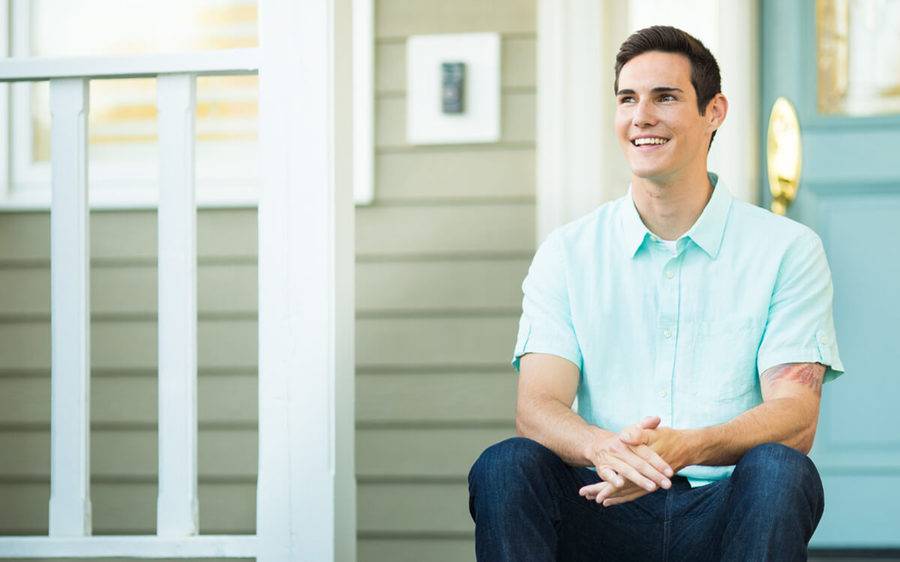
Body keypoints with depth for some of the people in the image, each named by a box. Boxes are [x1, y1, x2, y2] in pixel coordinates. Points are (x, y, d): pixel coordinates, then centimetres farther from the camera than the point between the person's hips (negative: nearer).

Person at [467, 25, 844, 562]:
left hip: (722, 510, -1)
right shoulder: (567, 253, 11)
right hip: (605, 511, 1)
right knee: (504, 466, -28)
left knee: (779, 471, -33)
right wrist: (602, 447, -27)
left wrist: (687, 448, -28)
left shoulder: (788, 249, 5)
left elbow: (795, 419, -6)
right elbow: (538, 407, -1)